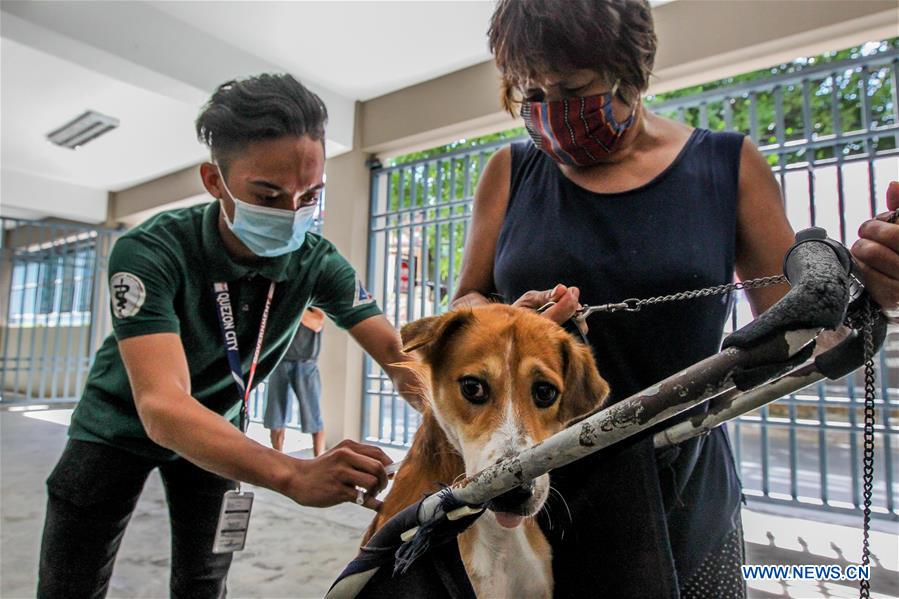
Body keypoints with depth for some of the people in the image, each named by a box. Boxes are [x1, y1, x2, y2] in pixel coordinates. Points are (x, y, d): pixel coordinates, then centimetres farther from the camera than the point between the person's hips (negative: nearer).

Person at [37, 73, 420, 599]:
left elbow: (398, 353, -24)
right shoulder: (150, 252, -31)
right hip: (123, 424, -2)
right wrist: (294, 474, -57)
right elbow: (162, 406, -42)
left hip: (219, 428, 3)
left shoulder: (316, 262, -21)